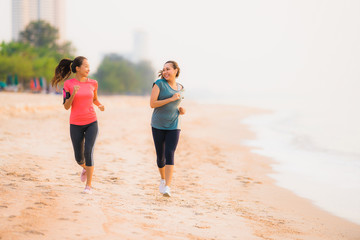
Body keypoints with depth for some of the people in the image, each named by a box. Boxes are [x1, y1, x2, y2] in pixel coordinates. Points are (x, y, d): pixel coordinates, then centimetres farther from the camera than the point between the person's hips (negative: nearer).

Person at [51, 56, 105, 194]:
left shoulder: (93, 83, 3)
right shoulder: (68, 84, -5)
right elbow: (66, 106, -7)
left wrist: (100, 105, -1)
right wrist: (73, 94, -23)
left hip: (91, 123, 0)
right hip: (76, 124, 0)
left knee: (88, 153, -16)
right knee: (79, 157, 6)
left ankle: (88, 186, -7)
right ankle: (85, 168, 44)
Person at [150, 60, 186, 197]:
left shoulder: (180, 88, 10)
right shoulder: (159, 84, -4)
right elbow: (152, 104, -12)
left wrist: (181, 109, 4)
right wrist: (171, 99, -17)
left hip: (173, 127, 1)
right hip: (158, 125, -1)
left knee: (170, 155, -14)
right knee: (160, 156, 8)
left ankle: (167, 187, -21)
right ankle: (163, 179, 36)